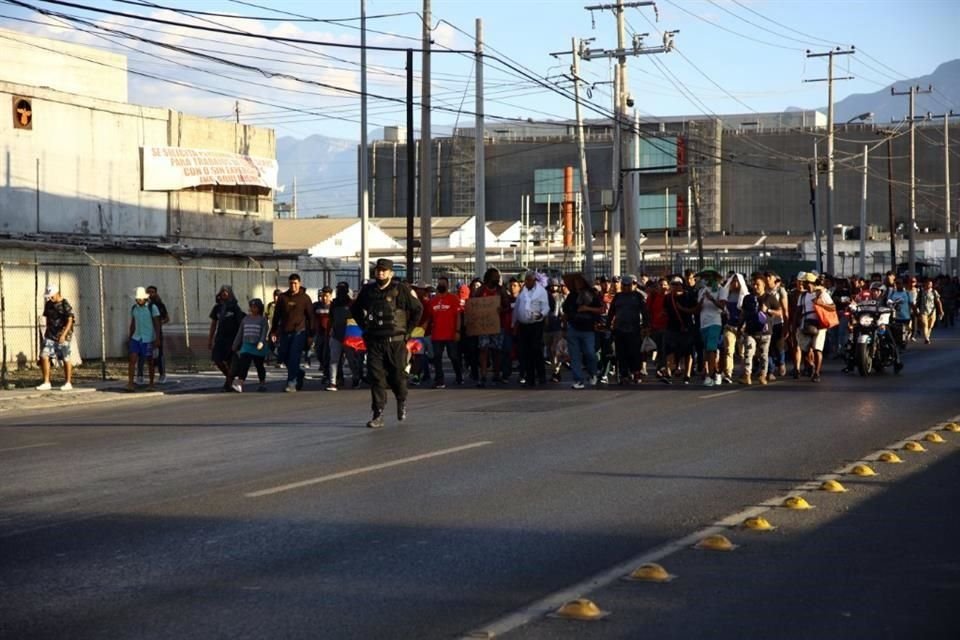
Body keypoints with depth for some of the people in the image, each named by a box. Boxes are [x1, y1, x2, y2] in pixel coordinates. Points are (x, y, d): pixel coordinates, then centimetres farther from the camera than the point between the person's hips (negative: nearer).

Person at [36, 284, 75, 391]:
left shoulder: (65, 305, -11)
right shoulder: (48, 304, 10)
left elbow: (70, 321, -16)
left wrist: (64, 334, -24)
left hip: (62, 335, -6)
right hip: (50, 334, 6)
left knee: (65, 359, 1)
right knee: (44, 356, -3)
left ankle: (68, 383, 12)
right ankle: (46, 383, 3)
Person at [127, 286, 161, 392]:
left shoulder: (152, 308, -8)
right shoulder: (134, 308, 7)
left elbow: (157, 324, -9)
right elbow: (133, 324, 15)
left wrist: (157, 339, -15)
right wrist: (129, 337, 13)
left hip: (148, 339, -4)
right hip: (136, 338, 4)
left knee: (149, 361, 4)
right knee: (132, 359, -11)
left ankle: (151, 384, 17)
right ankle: (130, 383, -15)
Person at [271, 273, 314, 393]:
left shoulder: (305, 298, 1)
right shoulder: (282, 297, 8)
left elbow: (310, 317, 3)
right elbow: (276, 315, 13)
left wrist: (310, 335, 0)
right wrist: (273, 331, 8)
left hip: (299, 332, -4)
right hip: (285, 332, 4)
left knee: (294, 357, -12)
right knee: (282, 355, 8)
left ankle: (292, 383, -10)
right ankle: (299, 373, 29)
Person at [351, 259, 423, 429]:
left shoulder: (401, 289, -4)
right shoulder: (367, 290, 6)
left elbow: (418, 309, 3)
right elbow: (355, 309, 23)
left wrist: (407, 331, 1)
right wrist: (364, 327, 13)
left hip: (396, 342, -2)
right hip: (374, 342, 2)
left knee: (397, 376, 6)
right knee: (376, 377, -5)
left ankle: (402, 402, 36)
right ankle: (378, 415, -3)